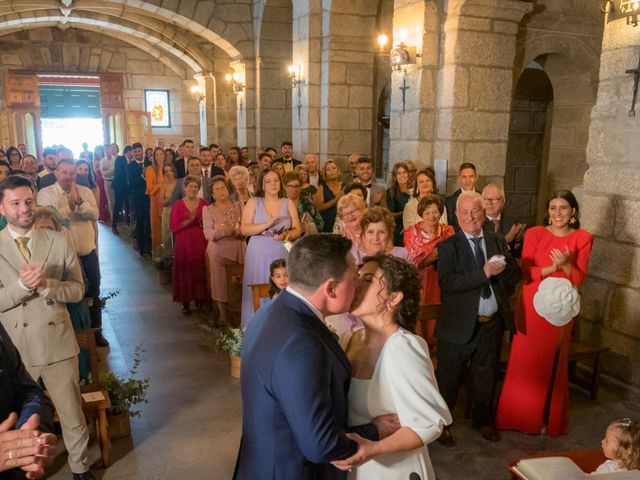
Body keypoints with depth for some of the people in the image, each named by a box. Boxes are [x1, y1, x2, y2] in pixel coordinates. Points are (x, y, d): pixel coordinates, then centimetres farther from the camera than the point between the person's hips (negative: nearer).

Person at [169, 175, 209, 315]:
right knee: (185, 272, -1)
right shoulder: (178, 205, 0)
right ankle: (185, 302, 9)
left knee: (200, 271, 0)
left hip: (200, 243, 2)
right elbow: (172, 227, -3)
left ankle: (200, 299, 17)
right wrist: (188, 222, -14)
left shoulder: (204, 203, 6)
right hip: (183, 243, -1)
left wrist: (204, 223, -9)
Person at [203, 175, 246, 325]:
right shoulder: (208, 209, 9)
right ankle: (223, 314, 8)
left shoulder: (238, 205, 12)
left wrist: (237, 231, -18)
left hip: (239, 250, 1)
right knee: (219, 284, -3)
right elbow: (207, 233, -4)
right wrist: (220, 232, -23)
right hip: (219, 251, -1)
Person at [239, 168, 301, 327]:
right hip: (259, 255, -1)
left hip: (282, 255, 1)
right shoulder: (253, 202, 4)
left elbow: (297, 230, 7)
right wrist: (267, 224, -17)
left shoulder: (288, 203, 9)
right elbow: (244, 229, -5)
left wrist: (287, 235, -14)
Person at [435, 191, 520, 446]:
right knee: (448, 379, 8)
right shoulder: (448, 246, -10)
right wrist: (484, 273, -25)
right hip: (460, 325, -4)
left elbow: (516, 274, 6)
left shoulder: (498, 241, 6)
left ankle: (483, 420, 42)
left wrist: (503, 268, -16)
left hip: (492, 323, 5)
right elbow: (447, 283, -22)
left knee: (486, 377, 21)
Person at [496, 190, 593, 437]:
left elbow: (579, 278, -4)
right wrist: (552, 267, -25)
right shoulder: (534, 234, -3)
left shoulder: (582, 238, -1)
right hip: (532, 305, 0)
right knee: (525, 361, 7)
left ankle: (548, 418, 28)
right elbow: (525, 273, -8)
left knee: (553, 363, 11)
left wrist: (565, 264, -24)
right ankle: (519, 415, 24)